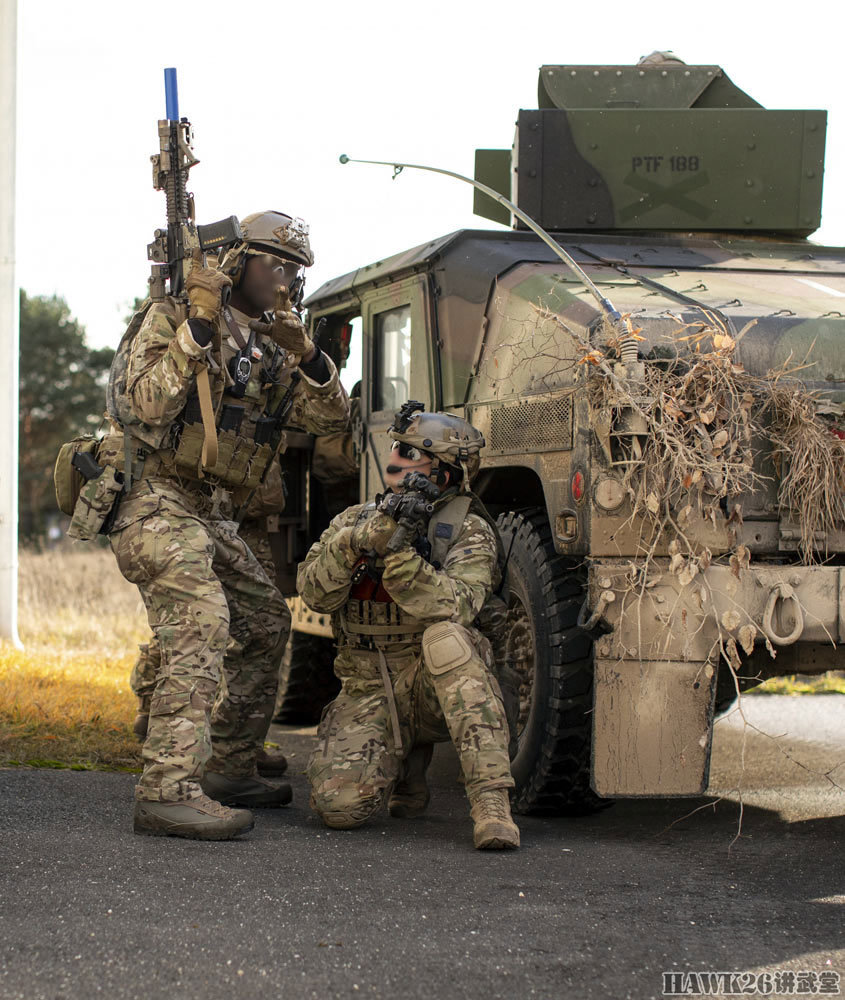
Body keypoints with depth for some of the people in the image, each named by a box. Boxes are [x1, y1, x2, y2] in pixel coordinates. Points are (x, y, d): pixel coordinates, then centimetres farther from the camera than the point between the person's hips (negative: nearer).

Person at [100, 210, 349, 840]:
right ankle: (168, 792, -32)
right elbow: (146, 404, -21)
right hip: (157, 503, -9)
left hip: (213, 518, 9)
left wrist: (307, 354, -12)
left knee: (266, 623, 15)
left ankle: (229, 770, 25)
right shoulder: (173, 320, -6)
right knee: (200, 625, -24)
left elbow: (330, 418, 5)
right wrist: (198, 326, -25)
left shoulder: (270, 348, 15)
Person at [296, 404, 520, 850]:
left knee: (444, 638, -37)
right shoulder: (354, 521, 10)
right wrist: (354, 544, -21)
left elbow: (454, 608, -21)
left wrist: (399, 554, -33)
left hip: (436, 688, -3)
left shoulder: (468, 532, -3)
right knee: (339, 805, -21)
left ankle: (490, 800, -36)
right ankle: (407, 761, 16)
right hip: (368, 692, 3)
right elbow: (314, 593, -4)